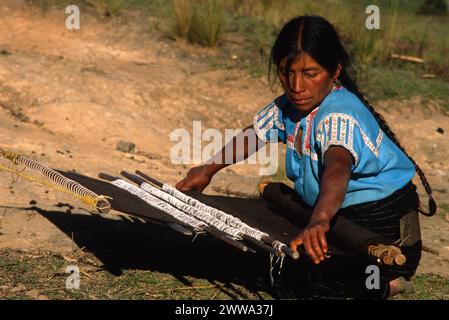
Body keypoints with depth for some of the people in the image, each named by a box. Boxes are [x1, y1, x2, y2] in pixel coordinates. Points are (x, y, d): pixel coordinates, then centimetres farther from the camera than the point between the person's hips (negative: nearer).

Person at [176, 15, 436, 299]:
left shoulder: (341, 116, -32)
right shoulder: (290, 105, -5)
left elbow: (337, 169, -53)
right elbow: (254, 135, 15)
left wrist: (320, 221, -71)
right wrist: (208, 171, 18)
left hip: (384, 225, -9)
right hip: (339, 213, 9)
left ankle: (386, 283, 3)